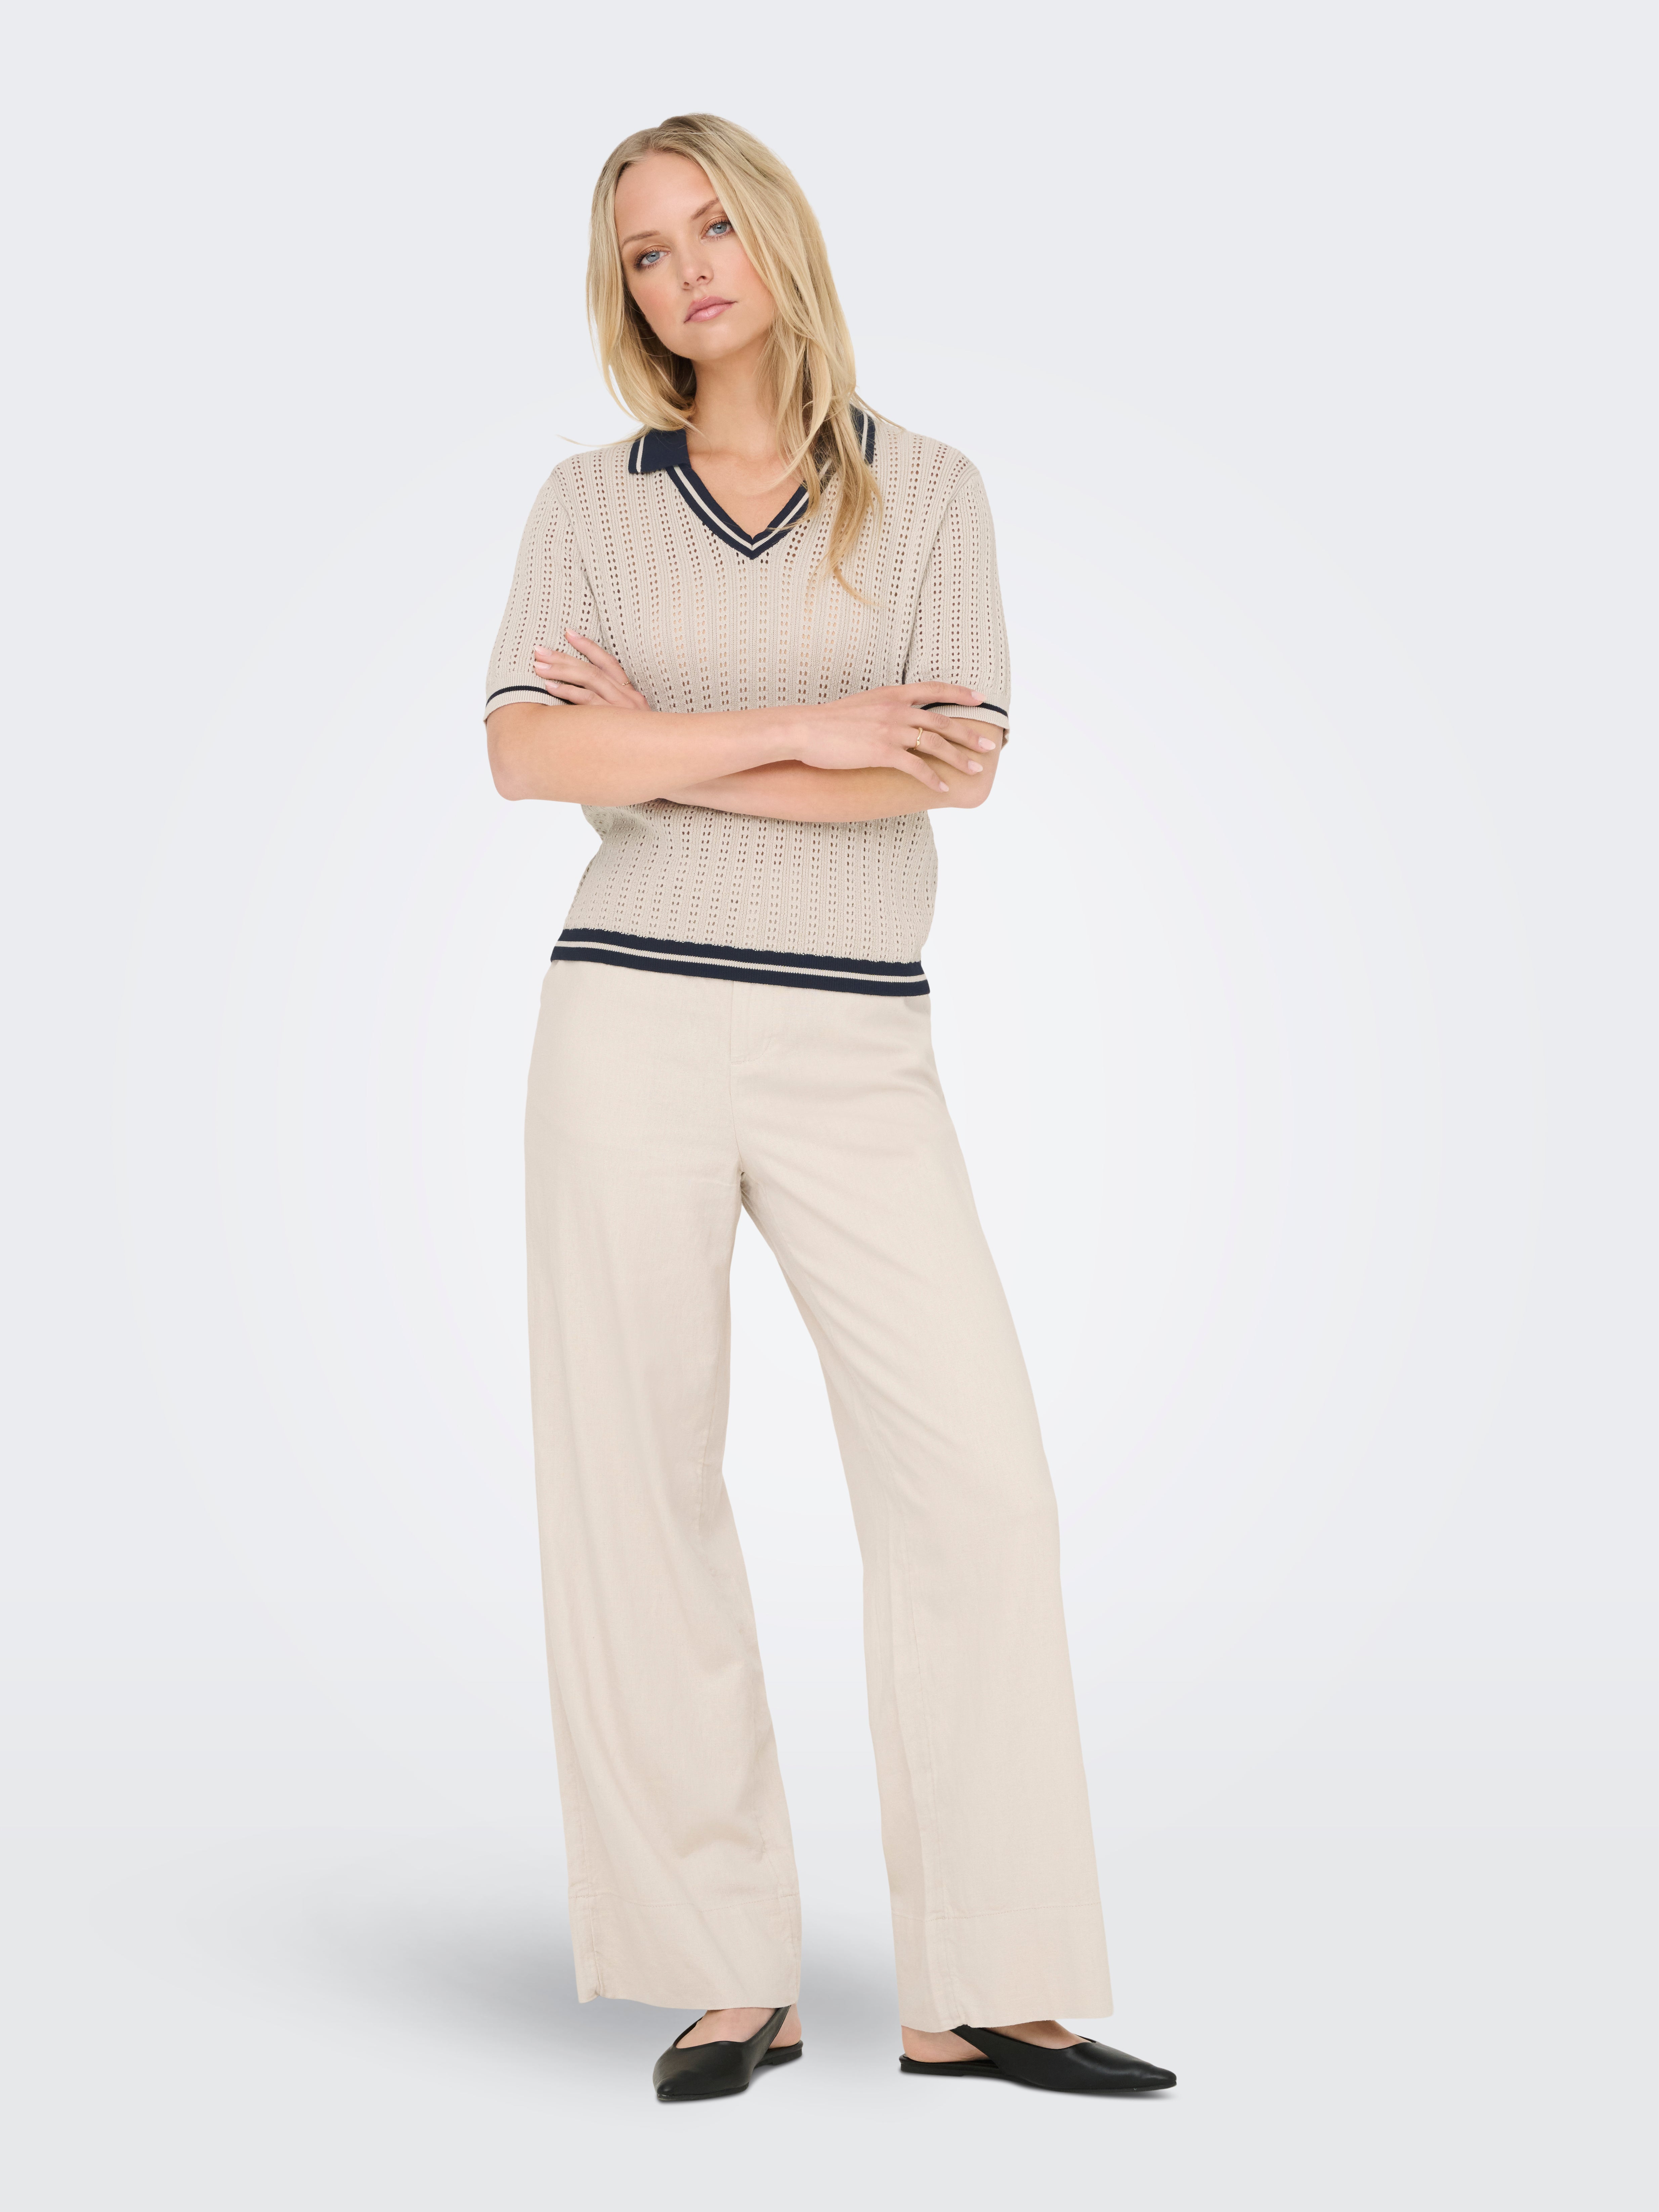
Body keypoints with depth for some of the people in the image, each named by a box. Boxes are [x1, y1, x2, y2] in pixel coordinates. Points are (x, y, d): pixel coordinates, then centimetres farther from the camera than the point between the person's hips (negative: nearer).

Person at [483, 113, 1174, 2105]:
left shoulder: (928, 492, 8)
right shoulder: (589, 503, 9)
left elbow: (959, 763, -7)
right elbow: (528, 754, -7)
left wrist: (671, 746, -7)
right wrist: (805, 730, -12)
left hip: (855, 1045, 0)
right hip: (635, 1022, 0)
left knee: (976, 1475, -7)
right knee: (637, 1492, -1)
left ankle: (982, 1992, 3)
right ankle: (723, 1977, 10)